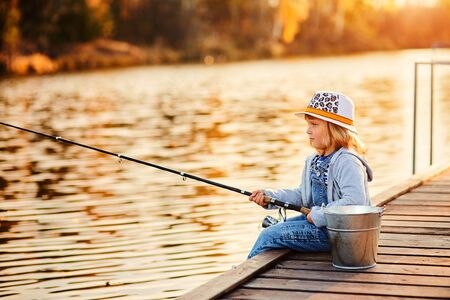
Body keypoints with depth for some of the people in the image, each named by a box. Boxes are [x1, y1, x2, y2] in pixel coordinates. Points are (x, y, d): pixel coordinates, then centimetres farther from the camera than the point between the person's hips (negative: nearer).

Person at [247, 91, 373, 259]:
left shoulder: (347, 162, -19)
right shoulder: (313, 161, 12)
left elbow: (355, 201, -30)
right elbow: (301, 195, 19)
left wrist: (318, 216, -24)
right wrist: (268, 196, 6)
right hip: (316, 220, 10)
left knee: (271, 236, -13)